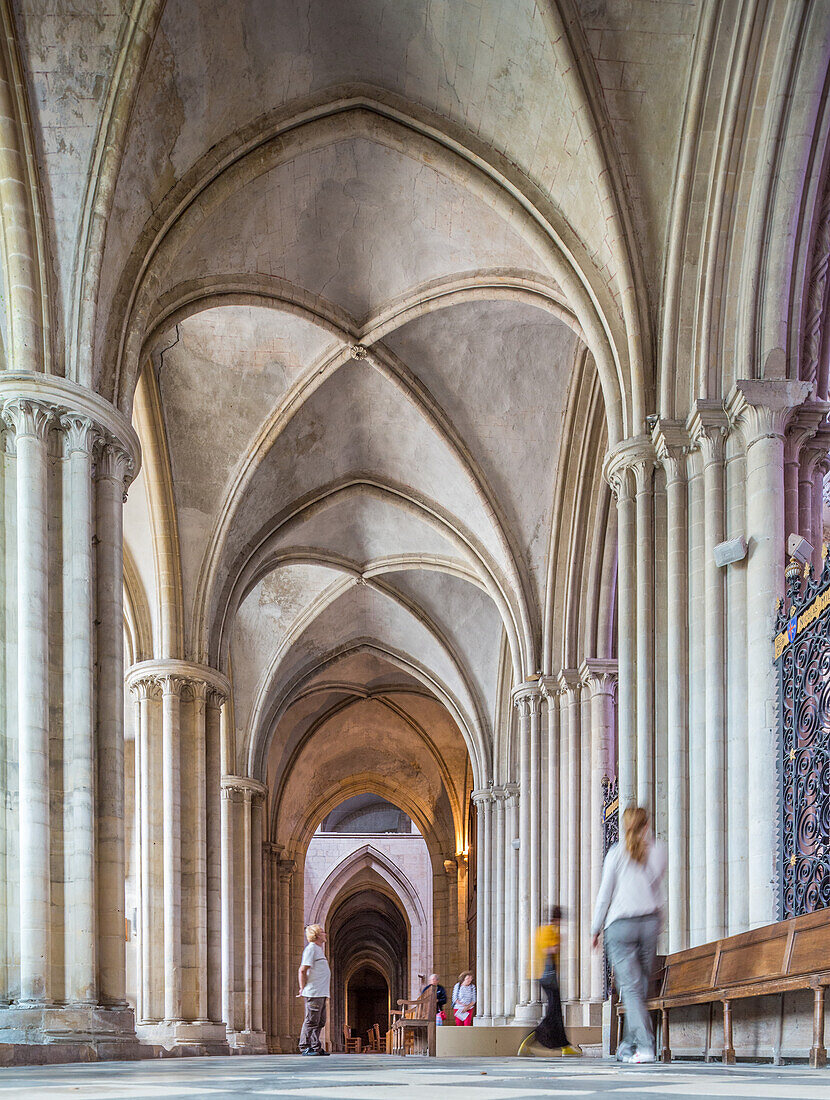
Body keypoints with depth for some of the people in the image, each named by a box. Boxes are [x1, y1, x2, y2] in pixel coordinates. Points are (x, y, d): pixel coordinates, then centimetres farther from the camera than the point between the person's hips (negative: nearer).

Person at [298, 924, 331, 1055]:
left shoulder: (319, 948, 20)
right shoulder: (311, 948, -11)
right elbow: (302, 970, -16)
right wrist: (303, 989, -13)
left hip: (321, 993, 10)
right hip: (314, 993, -10)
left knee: (320, 1022, 10)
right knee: (311, 1021, -8)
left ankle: (316, 1047, 14)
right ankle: (305, 1047, -5)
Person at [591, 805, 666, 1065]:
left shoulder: (617, 853, -3)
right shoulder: (658, 851, 3)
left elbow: (605, 893, -2)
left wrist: (596, 929, 5)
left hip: (621, 925, -3)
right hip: (650, 921, 3)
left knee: (630, 987, -6)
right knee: (641, 987, 12)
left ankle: (645, 1045, -18)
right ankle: (628, 1046, 19)